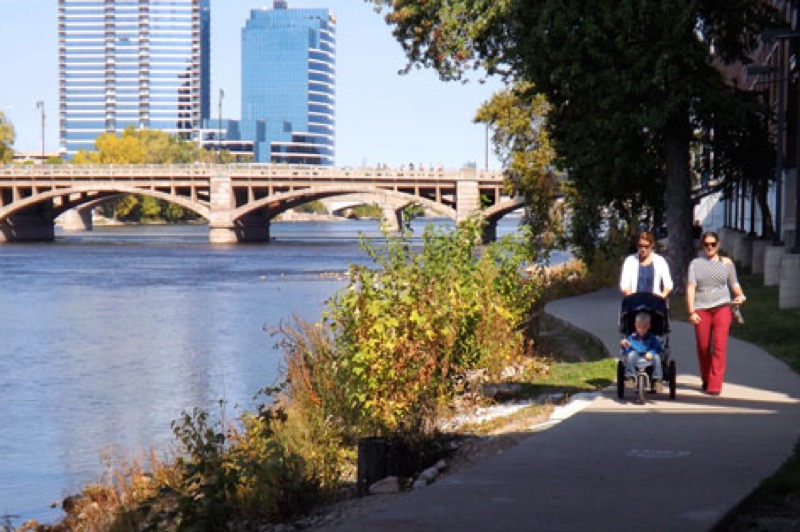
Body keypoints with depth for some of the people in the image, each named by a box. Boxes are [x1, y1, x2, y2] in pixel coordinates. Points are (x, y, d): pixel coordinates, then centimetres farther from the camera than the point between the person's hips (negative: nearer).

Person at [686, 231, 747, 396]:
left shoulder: (726, 262, 12)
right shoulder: (695, 263, 10)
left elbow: (734, 284, 17)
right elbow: (690, 288, 3)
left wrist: (740, 295, -5)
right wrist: (691, 312, -7)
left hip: (722, 307, -1)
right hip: (701, 309, 1)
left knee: (719, 347, -12)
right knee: (703, 348, 2)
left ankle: (715, 385, -13)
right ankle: (706, 381, 24)